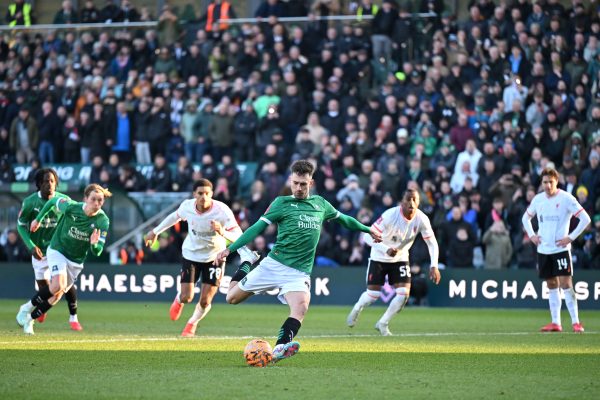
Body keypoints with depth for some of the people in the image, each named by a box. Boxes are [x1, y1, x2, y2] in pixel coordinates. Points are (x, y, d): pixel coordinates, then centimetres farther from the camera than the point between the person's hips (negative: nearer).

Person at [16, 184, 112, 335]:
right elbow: (52, 201, -1)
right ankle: (28, 307, -5)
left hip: (76, 261, 3)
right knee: (58, 285, -26)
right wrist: (38, 219, 7)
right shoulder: (71, 207, -23)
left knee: (56, 296, 5)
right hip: (57, 250, -3)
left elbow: (97, 252, -17)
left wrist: (94, 244, -40)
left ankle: (30, 319, 26)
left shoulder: (103, 221, -18)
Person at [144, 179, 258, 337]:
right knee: (186, 297, -5)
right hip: (191, 254, 1)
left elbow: (238, 236, -31)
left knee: (205, 301, -2)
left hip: (214, 257, -1)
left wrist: (223, 233, -52)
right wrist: (156, 231, 16)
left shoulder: (222, 211, -28)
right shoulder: (187, 206, -18)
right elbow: (175, 216, 6)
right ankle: (178, 300, 36)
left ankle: (192, 324, 32)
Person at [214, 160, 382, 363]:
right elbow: (257, 227, -4)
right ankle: (246, 265, 34)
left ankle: (279, 349, -40)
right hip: (273, 264, -1)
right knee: (232, 298, 5)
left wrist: (368, 229, 40)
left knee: (301, 307, -29)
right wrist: (229, 249, -13)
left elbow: (343, 218, 32)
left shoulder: (320, 203, 14)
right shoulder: (282, 203, 1)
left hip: (299, 272, 1)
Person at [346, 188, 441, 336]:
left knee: (404, 293, -11)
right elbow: (368, 236, -27)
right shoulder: (390, 216, -29)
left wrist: (434, 266, -20)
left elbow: (432, 243, -7)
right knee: (373, 294, -2)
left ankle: (382, 323, 11)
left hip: (400, 259, 3)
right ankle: (356, 309, 34)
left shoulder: (422, 219, -19)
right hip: (379, 258, -3)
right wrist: (386, 250, -41)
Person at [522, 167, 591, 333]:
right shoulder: (538, 199, 7)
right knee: (552, 286, 8)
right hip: (543, 250, 5)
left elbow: (585, 219, -10)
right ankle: (555, 323, 11)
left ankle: (575, 322, -9)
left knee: (565, 284, -12)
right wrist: (532, 235, 9)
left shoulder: (566, 198, -9)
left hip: (561, 249, -5)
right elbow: (526, 217, 24)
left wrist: (571, 237, -13)